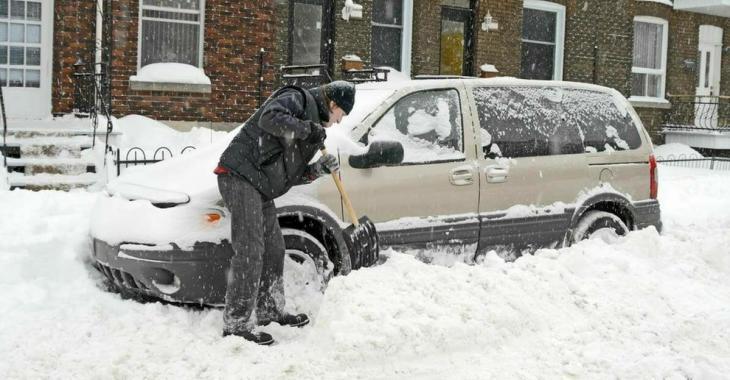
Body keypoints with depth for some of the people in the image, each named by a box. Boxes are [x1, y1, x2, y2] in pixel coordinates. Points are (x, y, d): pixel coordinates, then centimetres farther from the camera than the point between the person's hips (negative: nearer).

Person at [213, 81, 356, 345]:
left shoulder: (313, 122, 24)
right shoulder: (297, 99, -3)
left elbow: (290, 175, 20)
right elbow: (270, 118, -26)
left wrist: (318, 170, 5)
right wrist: (308, 129, -18)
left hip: (260, 188, 10)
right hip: (239, 177, -10)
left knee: (274, 249, 16)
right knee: (249, 252, -13)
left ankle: (269, 311, 30)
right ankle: (236, 325, -10)